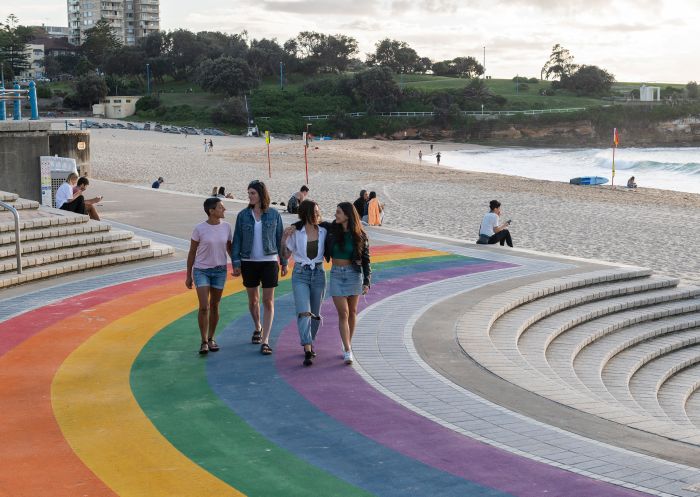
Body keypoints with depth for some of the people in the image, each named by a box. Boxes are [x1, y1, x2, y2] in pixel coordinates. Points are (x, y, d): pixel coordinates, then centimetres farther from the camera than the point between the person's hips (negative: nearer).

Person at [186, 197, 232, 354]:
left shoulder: (226, 226, -2)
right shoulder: (199, 229, -11)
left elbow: (229, 247, 12)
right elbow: (192, 253, -3)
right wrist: (188, 276, 0)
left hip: (220, 270, 3)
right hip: (201, 270, -3)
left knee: (214, 306, 10)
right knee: (204, 306, -11)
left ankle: (211, 339, 23)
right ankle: (204, 342, -2)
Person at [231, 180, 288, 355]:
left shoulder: (273, 214, -1)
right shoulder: (243, 215, 1)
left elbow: (280, 238, 5)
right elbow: (237, 240, 3)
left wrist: (284, 262, 6)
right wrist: (236, 263, -3)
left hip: (269, 261, -2)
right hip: (249, 262, 2)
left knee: (268, 302, -5)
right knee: (253, 299, 14)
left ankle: (265, 341, -5)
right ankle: (258, 328, 40)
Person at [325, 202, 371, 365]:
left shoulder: (359, 236, -4)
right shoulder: (331, 230, -2)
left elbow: (366, 259, 0)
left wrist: (366, 281, -5)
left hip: (354, 274, 0)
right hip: (336, 274, 0)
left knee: (352, 312, 9)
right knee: (343, 313, -6)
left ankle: (348, 344, 24)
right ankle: (348, 351, -9)